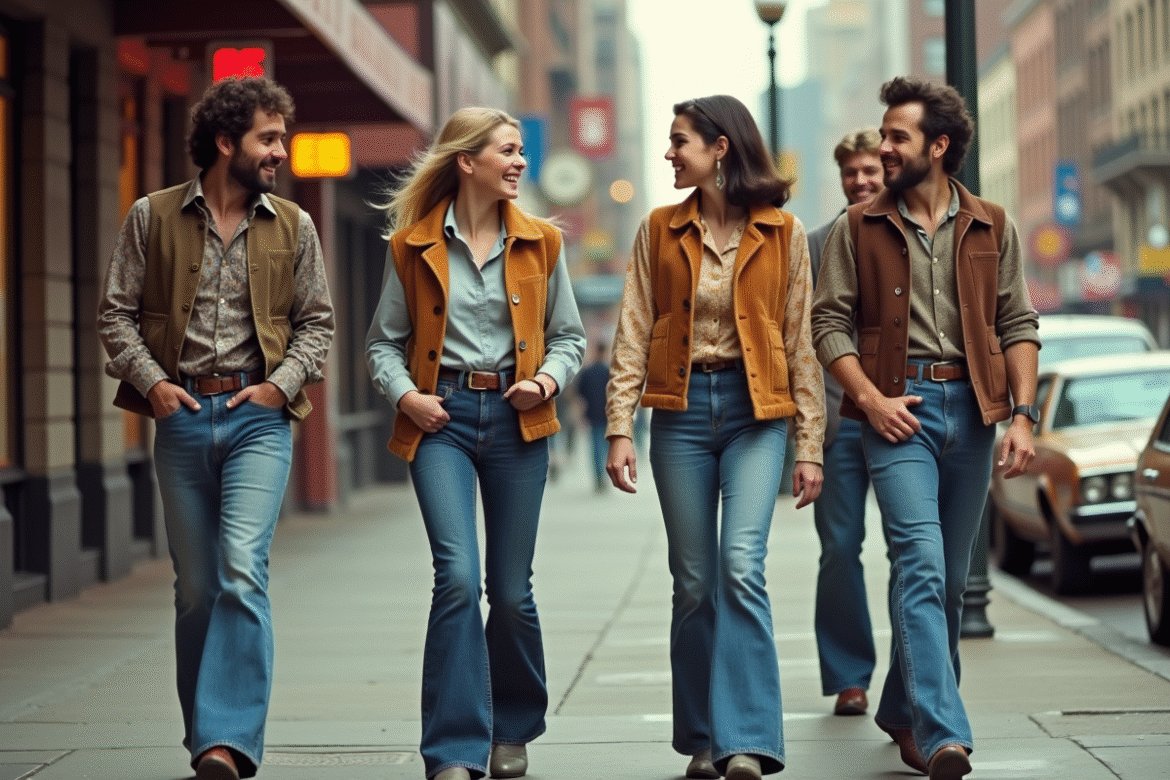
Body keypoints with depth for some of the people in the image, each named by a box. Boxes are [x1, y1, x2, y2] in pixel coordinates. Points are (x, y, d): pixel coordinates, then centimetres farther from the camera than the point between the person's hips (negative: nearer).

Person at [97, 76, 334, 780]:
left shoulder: (293, 227, 8)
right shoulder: (154, 217, 5)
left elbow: (317, 320, 12)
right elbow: (117, 312, 7)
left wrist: (282, 383, -3)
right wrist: (149, 381, -6)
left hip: (259, 418, -1)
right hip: (182, 416, 1)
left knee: (242, 572, -17)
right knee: (196, 588, 7)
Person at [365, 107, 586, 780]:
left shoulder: (540, 243, 7)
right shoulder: (413, 245, 2)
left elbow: (569, 335, 13)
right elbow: (385, 340, 9)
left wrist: (547, 379, -6)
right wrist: (404, 394, -8)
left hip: (516, 420, 2)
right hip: (442, 417, -2)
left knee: (511, 590, 6)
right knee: (458, 576, -16)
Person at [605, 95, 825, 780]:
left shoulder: (782, 233, 2)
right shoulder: (660, 231, 7)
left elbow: (801, 341, 3)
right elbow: (634, 335, 5)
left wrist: (810, 445, 0)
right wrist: (620, 428, -4)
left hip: (756, 410, -2)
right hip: (681, 408, 2)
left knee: (742, 567, -16)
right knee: (695, 582, 4)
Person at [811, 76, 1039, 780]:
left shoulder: (992, 228, 9)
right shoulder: (859, 228, 5)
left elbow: (1019, 326, 8)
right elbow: (831, 322, 3)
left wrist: (1022, 415, -3)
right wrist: (870, 398, -10)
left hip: (972, 406, 3)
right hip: (898, 406, -3)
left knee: (950, 576, 10)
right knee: (921, 564, -16)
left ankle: (906, 710, 27)